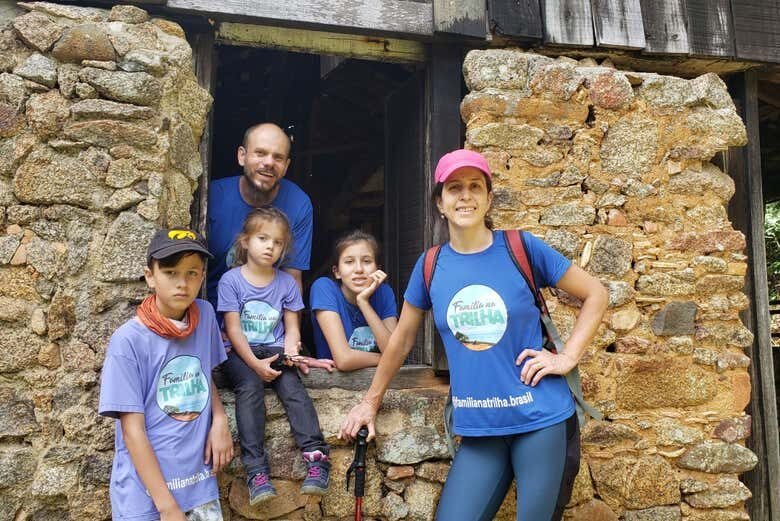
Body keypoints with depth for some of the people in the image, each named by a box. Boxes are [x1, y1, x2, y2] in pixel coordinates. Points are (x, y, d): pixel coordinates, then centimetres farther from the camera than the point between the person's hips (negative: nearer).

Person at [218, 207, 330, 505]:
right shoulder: (231, 280, 0)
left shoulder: (287, 282, 9)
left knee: (292, 385, -25)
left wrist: (290, 351, -13)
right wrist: (255, 364, -16)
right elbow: (233, 329, -5)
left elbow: (291, 327, 10)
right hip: (241, 354, -2)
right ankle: (256, 470, -34)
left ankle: (316, 457, -30)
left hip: (275, 351, 2)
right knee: (250, 386, -30)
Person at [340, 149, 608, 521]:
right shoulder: (431, 266, 2)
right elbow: (402, 338, 13)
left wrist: (568, 357, -6)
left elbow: (595, 294, 3)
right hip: (479, 429, 2)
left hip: (541, 420, -2)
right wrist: (371, 401, 17)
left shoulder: (521, 248, -6)